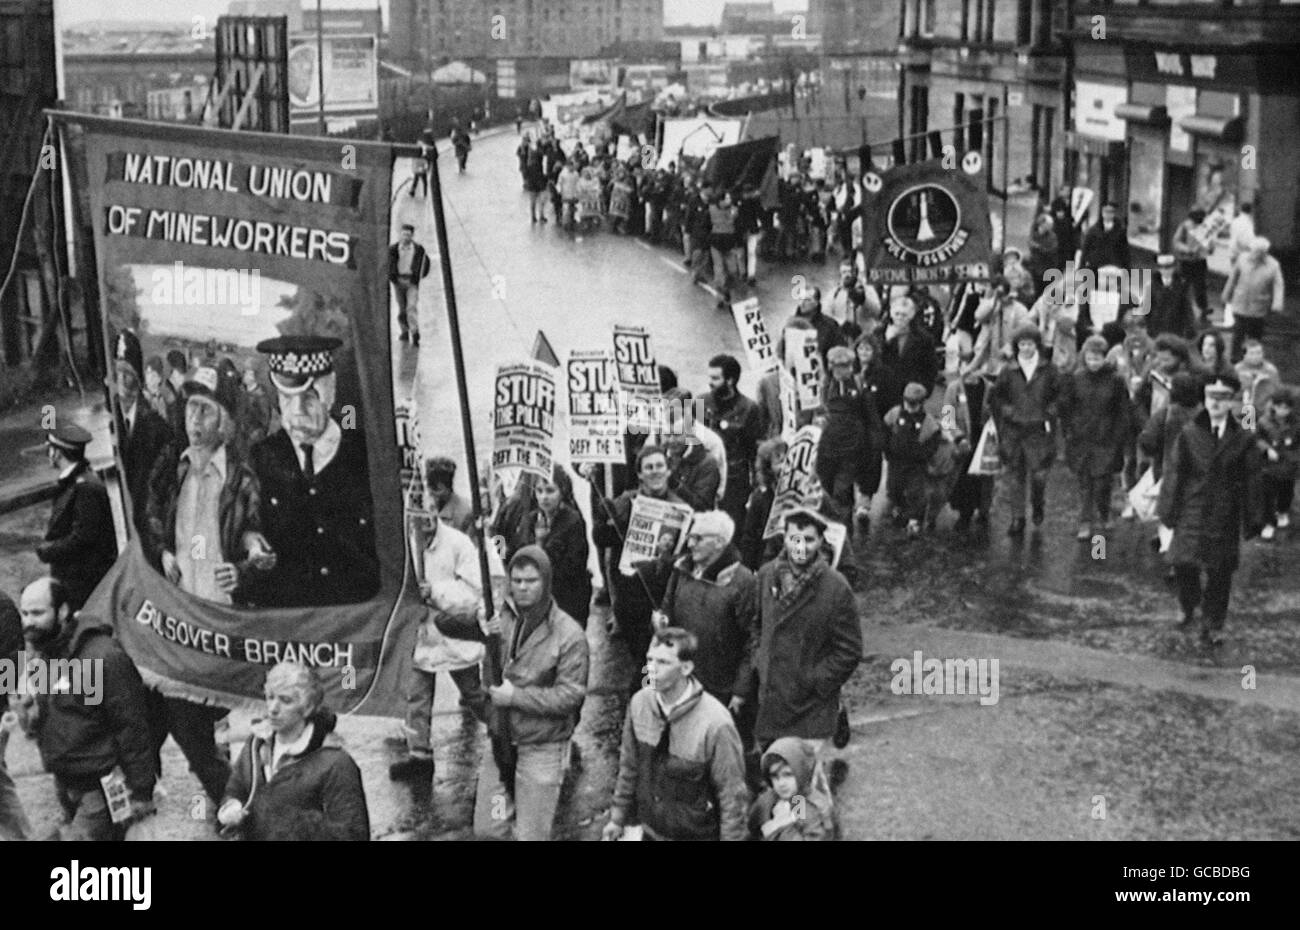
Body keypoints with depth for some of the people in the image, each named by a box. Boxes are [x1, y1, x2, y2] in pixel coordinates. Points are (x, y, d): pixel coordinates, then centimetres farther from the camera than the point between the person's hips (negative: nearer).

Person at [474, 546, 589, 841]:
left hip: (542, 749, -5)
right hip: (499, 741, 5)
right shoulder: (500, 619, 0)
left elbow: (569, 695, -18)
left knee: (531, 835, 5)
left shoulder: (569, 634, -15)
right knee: (486, 829, 12)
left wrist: (515, 696, -21)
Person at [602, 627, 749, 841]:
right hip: (650, 832, 5)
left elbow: (732, 795, -15)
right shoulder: (640, 703, -8)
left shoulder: (716, 724, -24)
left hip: (696, 834, -5)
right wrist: (617, 817, 13)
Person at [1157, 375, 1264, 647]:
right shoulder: (1189, 434, 1)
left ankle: (1212, 627, 18)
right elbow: (1173, 472, 2)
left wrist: (1253, 521, 1)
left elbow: (1251, 482, 2)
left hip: (1225, 516, 0)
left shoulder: (1243, 439, 0)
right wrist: (1167, 512, 0)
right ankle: (1189, 610, 20)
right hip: (1191, 510, 0)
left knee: (1219, 573, 4)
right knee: (1184, 563, -8)